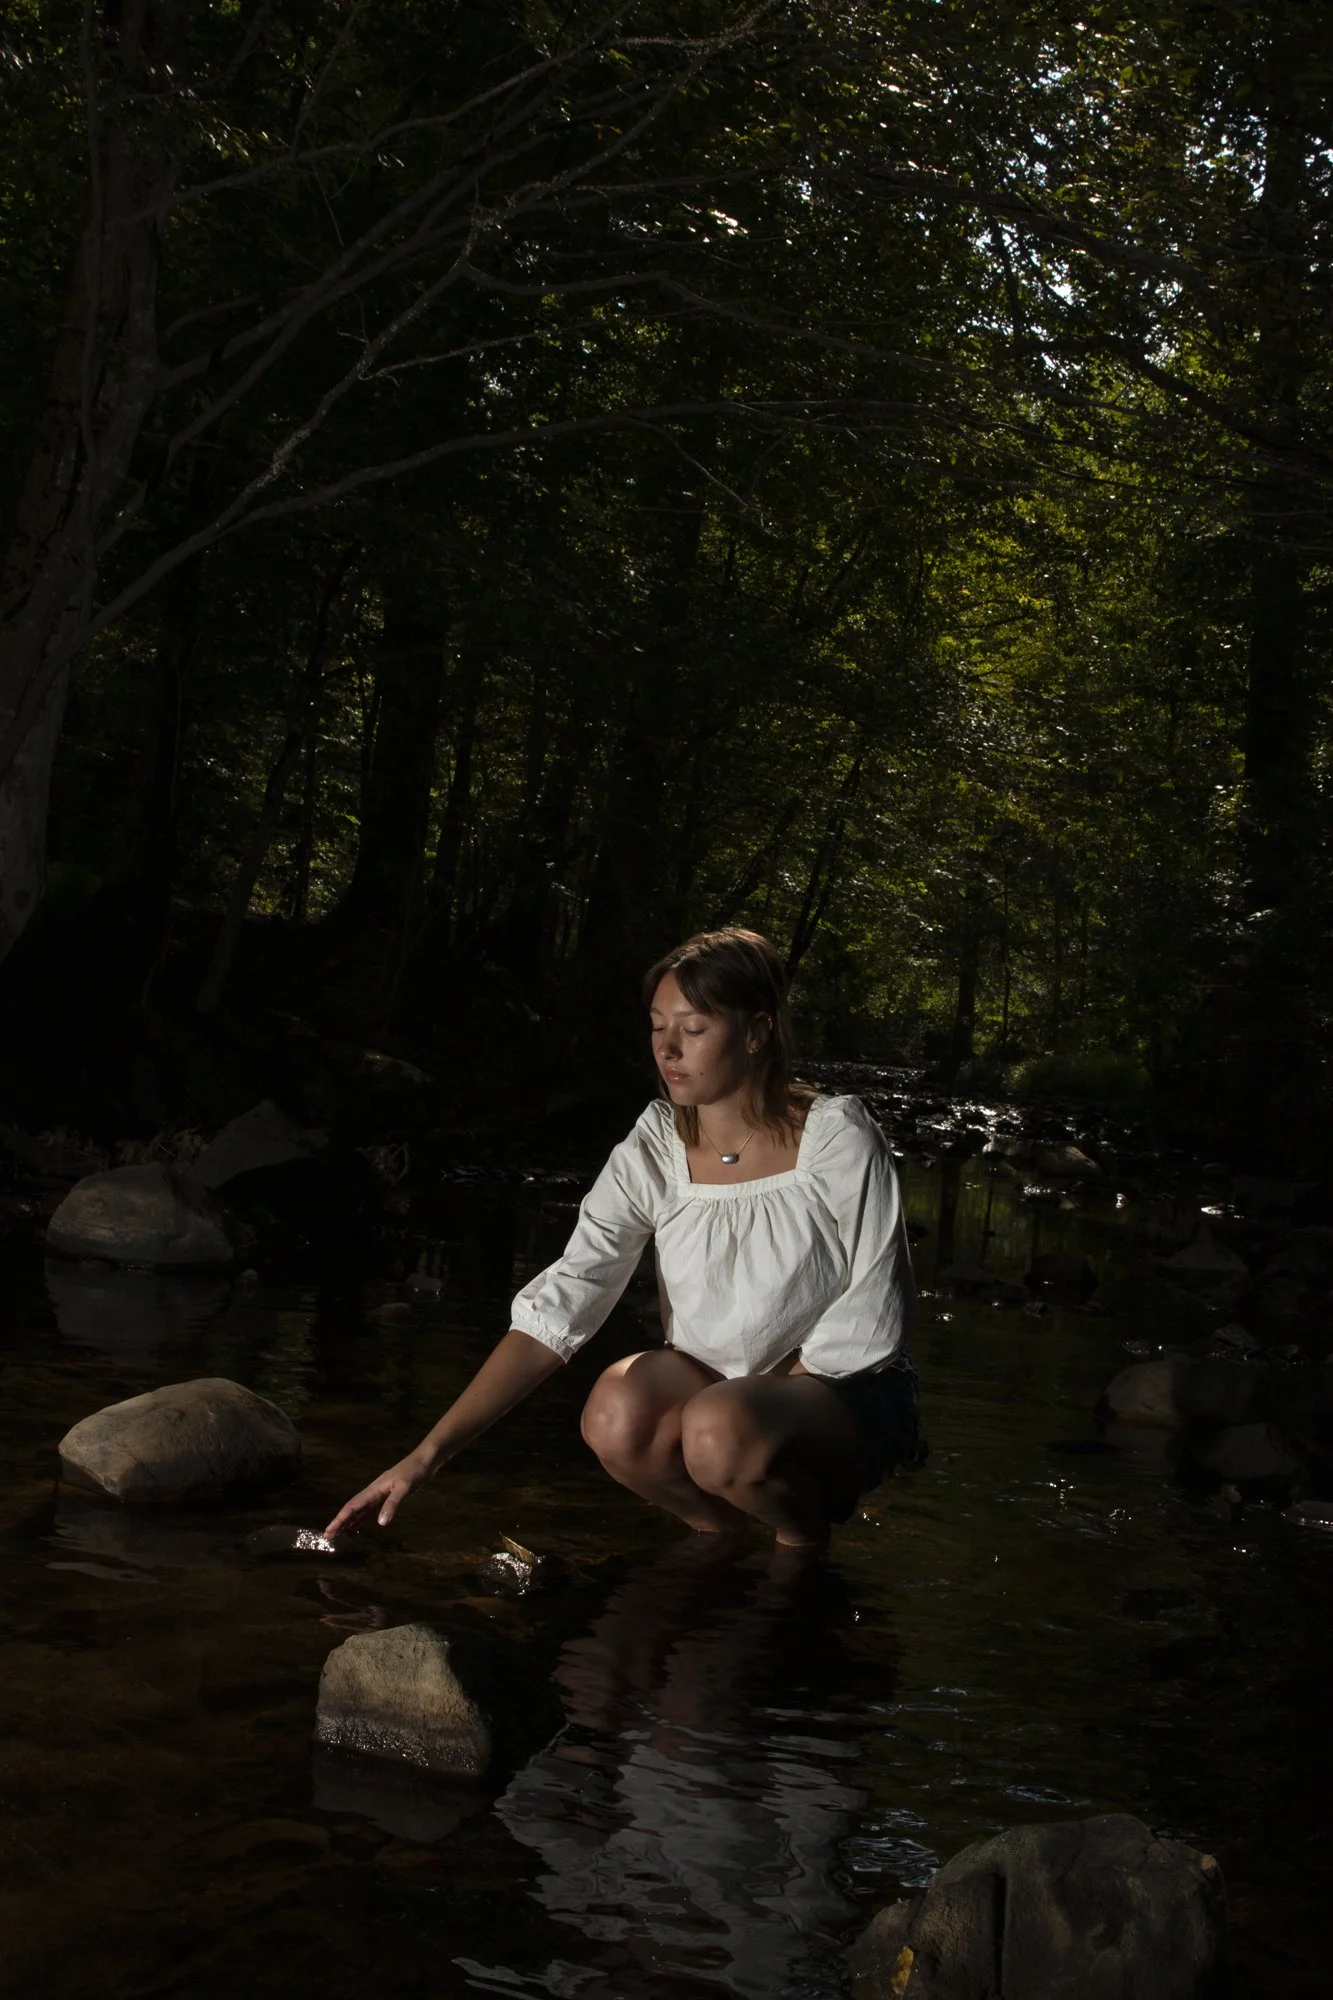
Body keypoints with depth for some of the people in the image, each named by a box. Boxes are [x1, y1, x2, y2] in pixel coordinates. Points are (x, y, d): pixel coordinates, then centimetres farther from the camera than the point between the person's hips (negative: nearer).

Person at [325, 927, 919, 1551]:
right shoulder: (654, 1152, -7)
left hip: (848, 1394, -3)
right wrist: (428, 1453, -23)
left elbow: (868, 1324, -12)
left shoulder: (837, 1137, -16)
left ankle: (805, 1535, -2)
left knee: (719, 1430, -35)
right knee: (619, 1414, -29)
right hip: (718, 1387, 4)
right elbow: (558, 1309, -15)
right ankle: (717, 1524, 2)